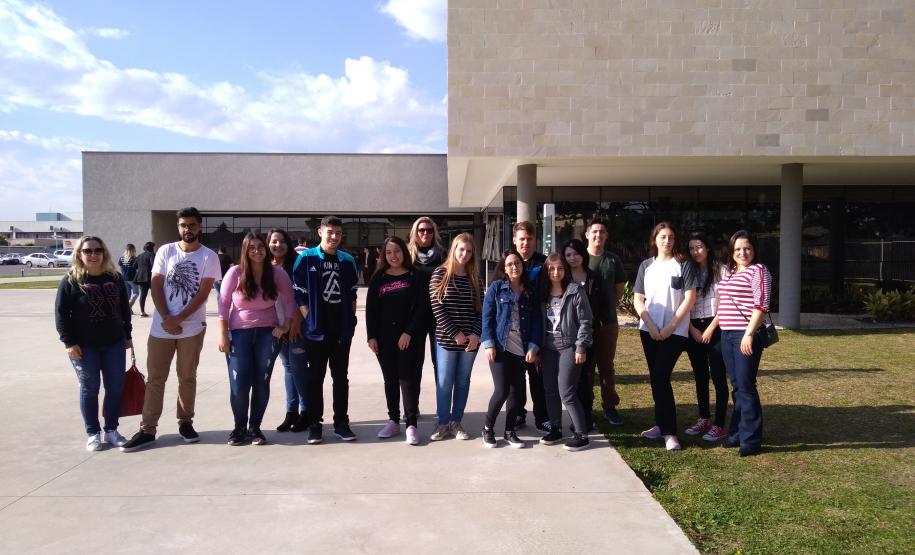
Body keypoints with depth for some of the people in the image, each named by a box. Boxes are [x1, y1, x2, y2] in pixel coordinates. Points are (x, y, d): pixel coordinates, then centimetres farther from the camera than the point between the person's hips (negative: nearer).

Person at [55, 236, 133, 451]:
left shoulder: (115, 278, 4)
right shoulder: (71, 281, -6)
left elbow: (125, 308, 11)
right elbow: (61, 314, -7)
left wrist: (127, 334, 11)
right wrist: (69, 342, -12)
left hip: (114, 343, 3)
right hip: (84, 346, -3)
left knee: (116, 388, 7)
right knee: (89, 389, 6)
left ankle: (111, 430, 21)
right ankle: (93, 433, 18)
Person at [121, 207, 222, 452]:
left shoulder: (209, 256, -3)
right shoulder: (165, 251, 3)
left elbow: (203, 292, -9)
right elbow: (156, 286, 0)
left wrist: (179, 319, -15)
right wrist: (166, 318, -11)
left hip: (192, 327, -1)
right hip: (161, 326, 2)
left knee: (187, 377, 10)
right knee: (154, 378, 5)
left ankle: (185, 422, 24)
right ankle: (147, 429, 11)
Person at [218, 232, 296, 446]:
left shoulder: (277, 272, -4)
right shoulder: (235, 272, -7)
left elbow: (289, 301, 4)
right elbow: (223, 304, -3)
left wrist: (285, 326, -4)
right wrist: (223, 335, -5)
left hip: (267, 333, 1)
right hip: (239, 333, -1)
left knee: (261, 383, 6)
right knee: (238, 385, -2)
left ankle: (255, 428, 21)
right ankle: (239, 427, 19)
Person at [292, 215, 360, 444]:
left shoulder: (348, 261, 9)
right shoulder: (306, 258, -2)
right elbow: (299, 293, -5)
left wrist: (351, 318, 4)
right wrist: (309, 320, -10)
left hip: (342, 329, 3)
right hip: (316, 329, -3)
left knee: (341, 376, 9)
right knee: (315, 377, 5)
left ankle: (341, 423, 17)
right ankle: (315, 424, 14)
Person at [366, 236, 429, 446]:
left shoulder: (414, 277, -1)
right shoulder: (378, 278, 8)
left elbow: (421, 307, -6)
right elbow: (371, 308, 6)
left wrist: (408, 333, -14)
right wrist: (371, 336, -2)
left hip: (410, 337, -3)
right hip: (385, 336, 3)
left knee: (408, 379, -5)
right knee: (390, 379, 10)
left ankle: (411, 425, 2)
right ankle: (393, 421, 20)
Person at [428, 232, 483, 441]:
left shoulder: (475, 278, 7)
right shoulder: (440, 274, -3)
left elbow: (480, 308, 6)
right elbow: (436, 307, -9)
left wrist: (476, 334, -8)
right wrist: (455, 333, -13)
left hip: (471, 340, 3)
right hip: (446, 338, -3)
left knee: (463, 382, 10)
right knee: (445, 382, 4)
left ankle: (456, 422, 22)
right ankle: (443, 423, 17)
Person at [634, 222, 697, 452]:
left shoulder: (684, 265, -1)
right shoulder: (646, 265, 10)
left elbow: (689, 298, -7)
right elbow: (638, 299, 7)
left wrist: (670, 327, -11)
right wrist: (650, 325, -6)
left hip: (674, 331, -4)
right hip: (649, 330, 4)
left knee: (660, 377, -11)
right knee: (656, 378, 8)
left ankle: (669, 431, -4)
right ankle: (661, 424, 18)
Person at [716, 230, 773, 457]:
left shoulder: (758, 271, -6)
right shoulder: (729, 272, 17)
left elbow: (761, 305, -14)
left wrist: (749, 333, -21)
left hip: (746, 335, -7)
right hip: (727, 335, 8)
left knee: (746, 386, -4)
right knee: (736, 386, 13)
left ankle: (751, 439, 4)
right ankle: (737, 432, 22)